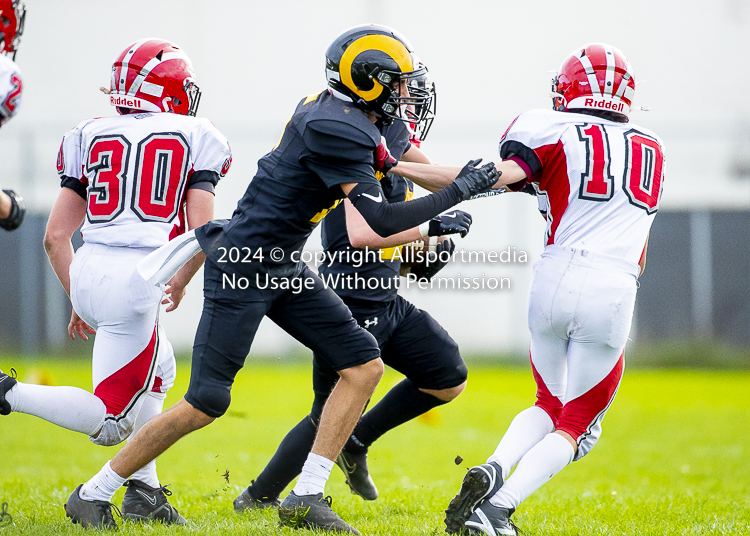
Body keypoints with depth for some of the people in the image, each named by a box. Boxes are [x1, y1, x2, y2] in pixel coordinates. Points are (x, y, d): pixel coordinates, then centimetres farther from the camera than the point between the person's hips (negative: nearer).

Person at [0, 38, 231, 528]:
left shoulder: (91, 138, 16)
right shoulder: (195, 139, 6)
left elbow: (55, 237, 12)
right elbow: (201, 233, -2)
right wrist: (181, 283, 16)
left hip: (87, 272, 6)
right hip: (139, 276, -6)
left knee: (157, 373, 28)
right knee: (111, 421, 1)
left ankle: (144, 493, 20)